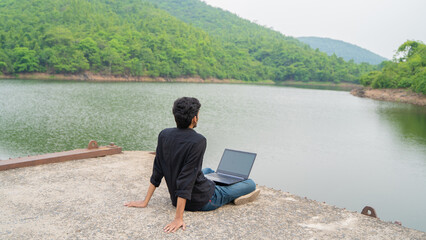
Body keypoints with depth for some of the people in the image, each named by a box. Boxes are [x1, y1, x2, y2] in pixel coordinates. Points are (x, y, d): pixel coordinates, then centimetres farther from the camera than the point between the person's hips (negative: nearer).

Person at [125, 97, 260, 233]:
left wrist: (145, 202, 6)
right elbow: (186, 179, -30)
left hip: (175, 199, 7)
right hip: (201, 201, -7)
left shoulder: (164, 135, -7)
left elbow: (157, 172, -2)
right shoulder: (198, 141, -26)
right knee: (251, 184, 6)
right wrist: (178, 218, -28)